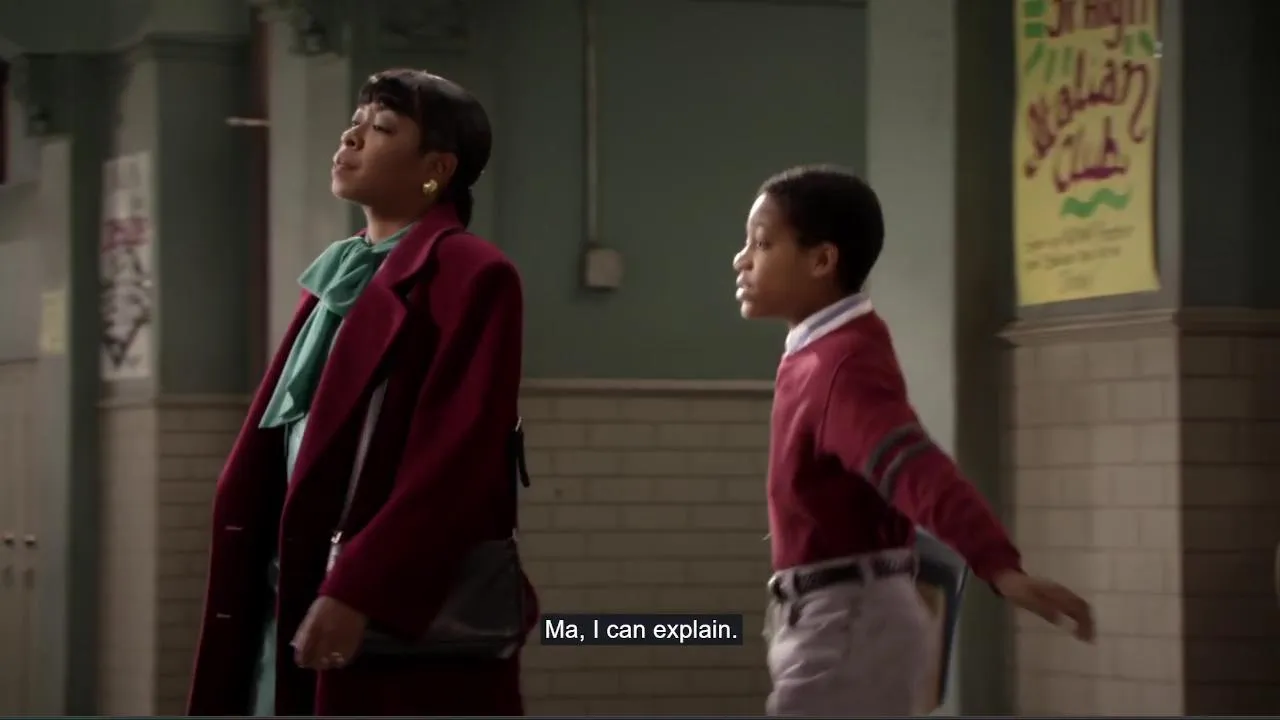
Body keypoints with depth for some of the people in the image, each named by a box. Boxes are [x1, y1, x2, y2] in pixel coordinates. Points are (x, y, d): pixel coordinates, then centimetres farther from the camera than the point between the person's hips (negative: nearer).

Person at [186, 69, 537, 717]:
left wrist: (358, 592, -22)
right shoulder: (339, 278, 18)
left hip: (405, 623, -8)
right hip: (294, 598, 8)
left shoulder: (470, 277, -7)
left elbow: (456, 460, -17)